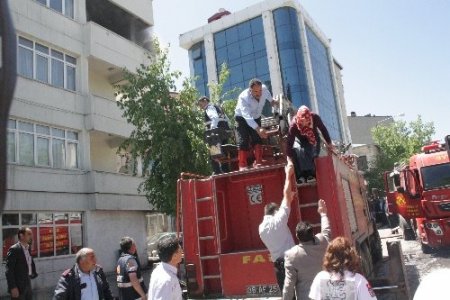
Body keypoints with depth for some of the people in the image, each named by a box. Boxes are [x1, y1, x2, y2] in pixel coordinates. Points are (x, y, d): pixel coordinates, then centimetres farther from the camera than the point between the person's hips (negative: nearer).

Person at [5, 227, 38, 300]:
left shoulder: (28, 248, 8)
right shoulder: (14, 249, -15)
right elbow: (9, 271, -18)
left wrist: (33, 273, 8)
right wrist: (13, 288, -21)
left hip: (28, 284, 7)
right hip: (18, 286, -7)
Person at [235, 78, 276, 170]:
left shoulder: (264, 89, -23)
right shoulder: (243, 98, -39)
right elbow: (247, 116, -50)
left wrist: (272, 101, 19)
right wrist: (258, 129, -61)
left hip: (256, 117, 5)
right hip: (242, 118, -4)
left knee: (257, 139, -2)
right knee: (243, 141, -13)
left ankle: (258, 163, 5)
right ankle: (242, 165, -9)